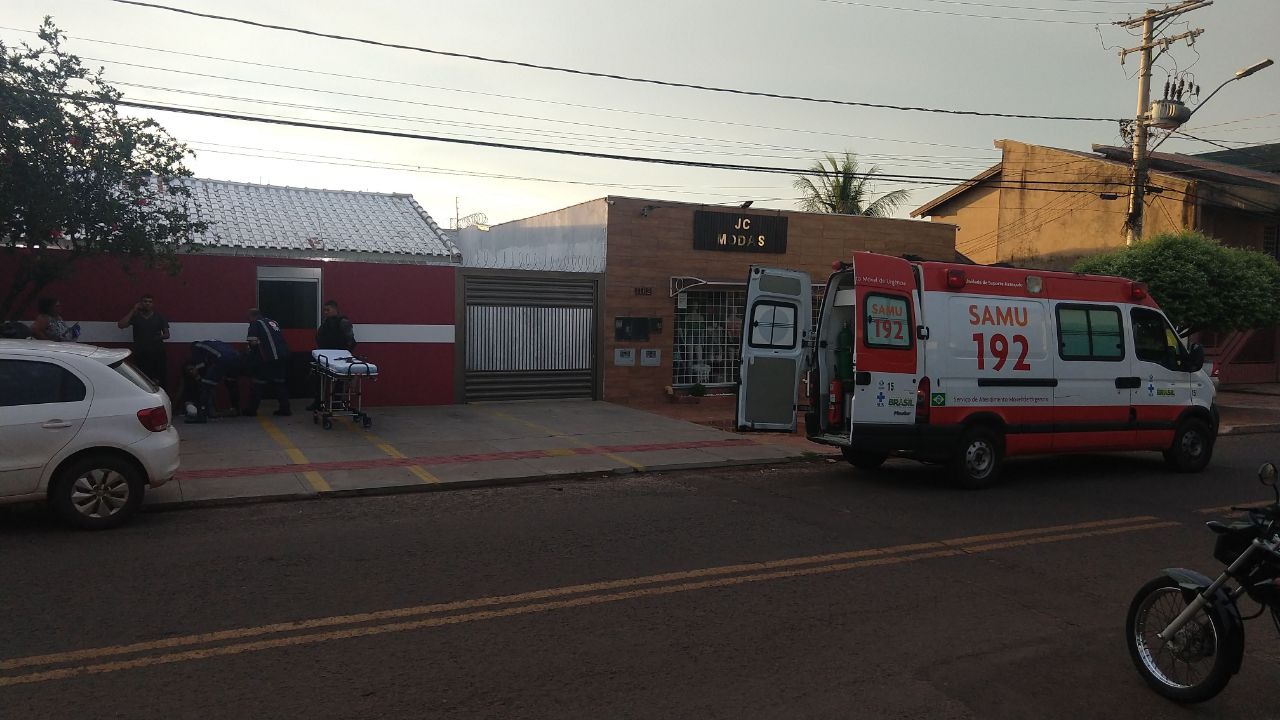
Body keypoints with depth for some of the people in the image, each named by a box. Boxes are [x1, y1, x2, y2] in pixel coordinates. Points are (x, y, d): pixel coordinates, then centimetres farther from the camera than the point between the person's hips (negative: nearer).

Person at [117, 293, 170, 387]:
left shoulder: (159, 317, 9)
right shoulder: (135, 316, 8)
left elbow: (167, 335, 11)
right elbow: (120, 325, -8)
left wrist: (160, 337, -13)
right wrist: (133, 310, -6)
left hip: (157, 353, 0)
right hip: (140, 354, 0)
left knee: (158, 381, -6)